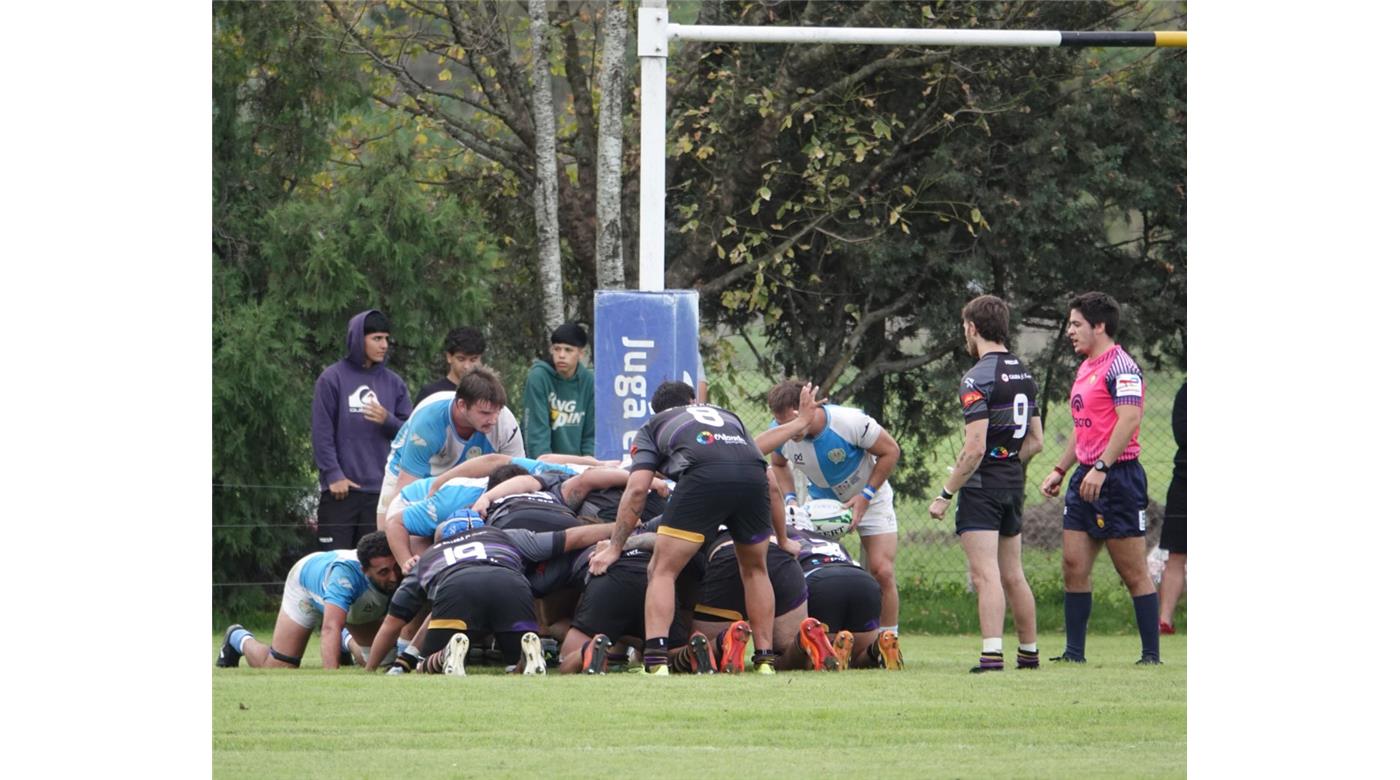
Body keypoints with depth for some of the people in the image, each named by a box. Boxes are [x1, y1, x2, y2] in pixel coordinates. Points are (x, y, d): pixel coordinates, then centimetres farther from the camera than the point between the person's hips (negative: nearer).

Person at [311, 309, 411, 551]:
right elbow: (321, 433, -2)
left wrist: (388, 421, -9)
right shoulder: (332, 379, 1)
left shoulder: (393, 383, 12)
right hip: (341, 489, -3)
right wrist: (333, 474, -10)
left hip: (381, 491, 3)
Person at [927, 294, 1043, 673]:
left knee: (986, 574, -13)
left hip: (982, 486, -8)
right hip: (1014, 485, 8)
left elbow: (975, 448, -20)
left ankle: (992, 656, -21)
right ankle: (1029, 653, 20)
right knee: (1013, 576, 16)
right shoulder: (1024, 374, 11)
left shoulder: (978, 378, -15)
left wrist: (945, 495, -14)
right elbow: (1036, 441, 15)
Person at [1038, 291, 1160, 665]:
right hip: (1086, 477, 9)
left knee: (1133, 573, -5)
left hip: (1117, 478, -9)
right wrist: (1060, 470, 22)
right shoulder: (1085, 369, 18)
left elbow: (1129, 419, -23)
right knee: (1074, 566, 4)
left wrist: (1101, 468, -28)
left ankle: (1151, 654, 0)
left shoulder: (1121, 367, -12)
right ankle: (1074, 651, 8)